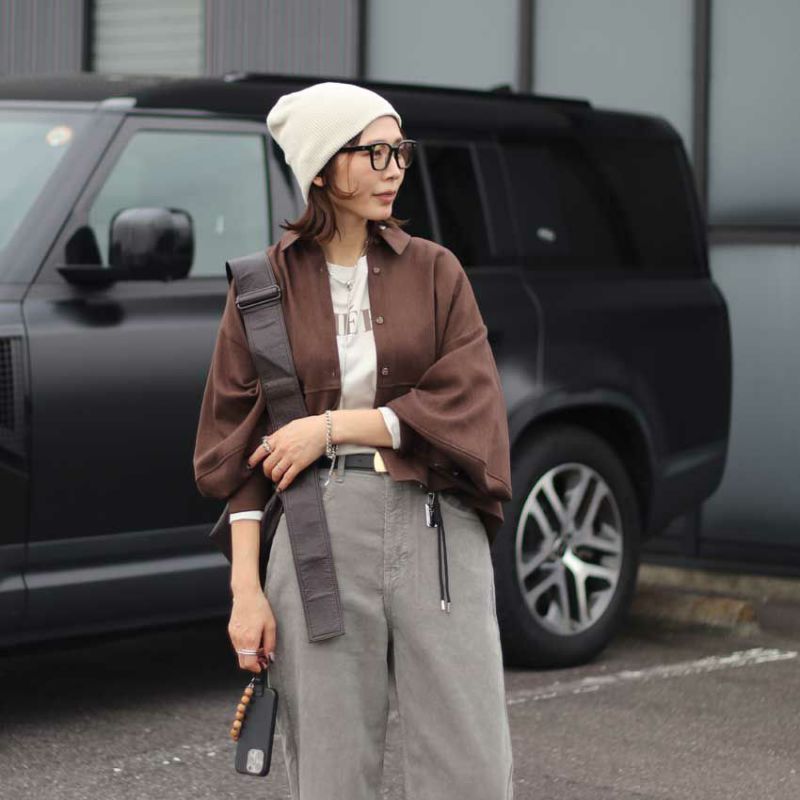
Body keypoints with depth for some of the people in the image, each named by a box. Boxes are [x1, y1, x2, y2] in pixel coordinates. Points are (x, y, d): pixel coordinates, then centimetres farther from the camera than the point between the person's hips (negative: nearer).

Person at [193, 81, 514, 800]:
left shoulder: (434, 270, 8)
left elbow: (467, 404, -2)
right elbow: (241, 445, 4)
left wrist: (331, 427, -9)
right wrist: (246, 589, -3)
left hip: (436, 531, 1)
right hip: (318, 535, -1)